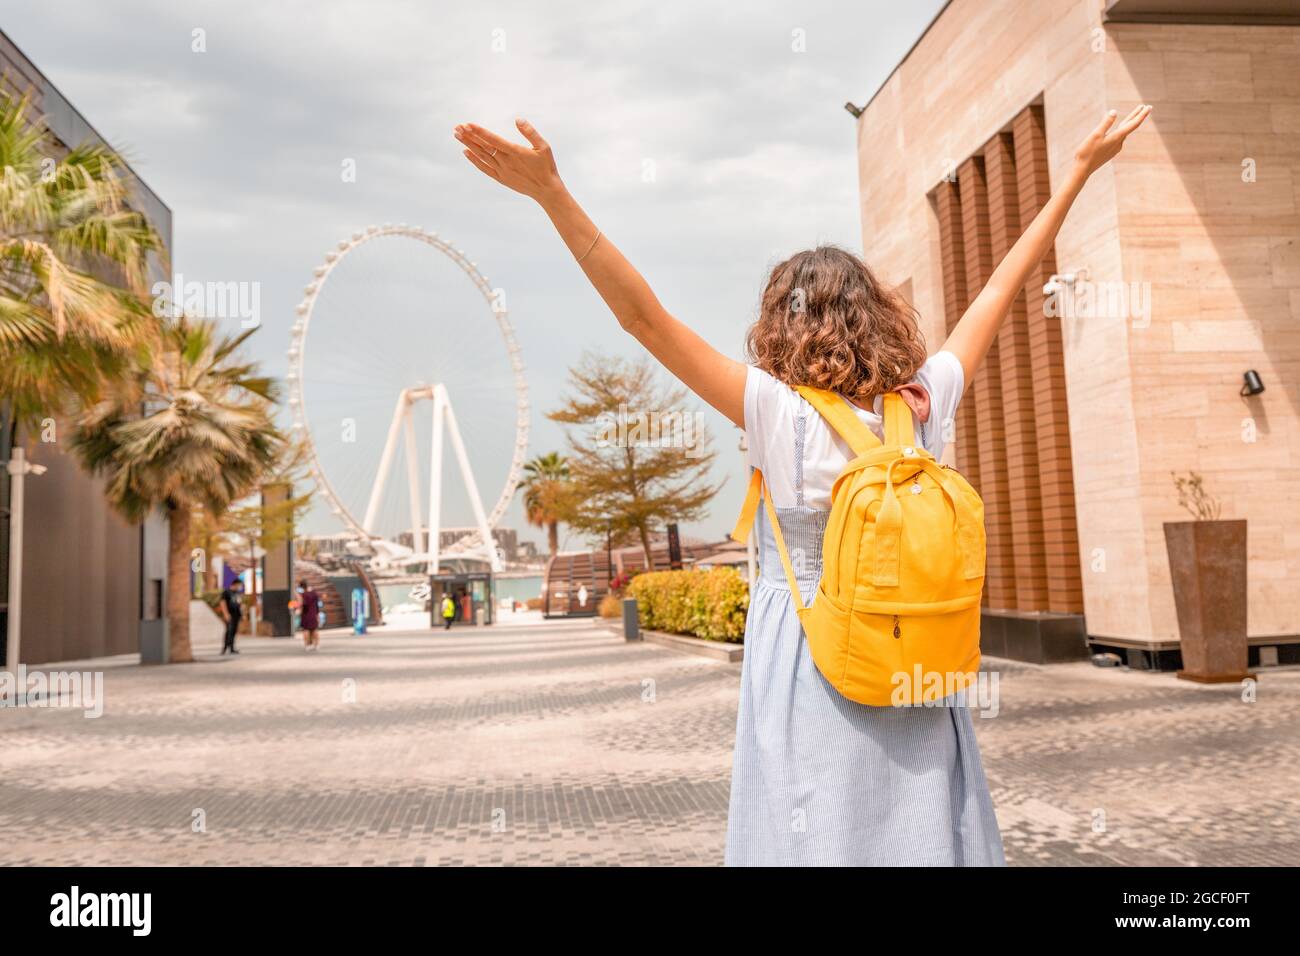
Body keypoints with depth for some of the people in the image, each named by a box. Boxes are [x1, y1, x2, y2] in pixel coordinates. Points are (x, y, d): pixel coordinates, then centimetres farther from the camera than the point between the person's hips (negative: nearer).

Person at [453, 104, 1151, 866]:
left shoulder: (780, 414, -14)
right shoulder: (925, 407, -2)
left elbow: (643, 316, -19)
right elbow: (1001, 291, 8)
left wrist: (552, 194, -21)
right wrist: (1080, 171, 19)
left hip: (811, 674, -4)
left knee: (815, 840, 7)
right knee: (923, 835, 15)